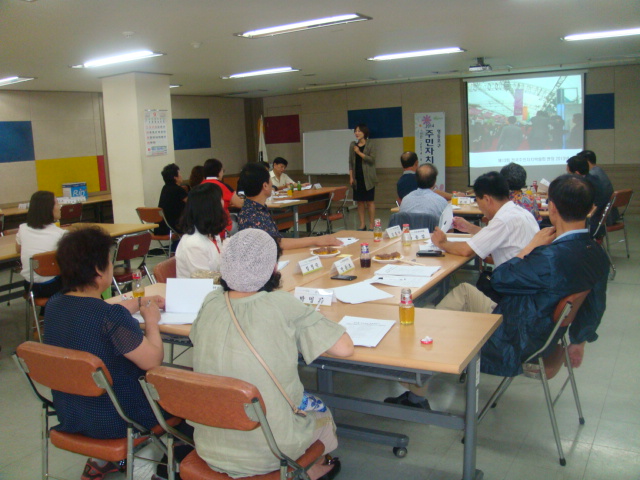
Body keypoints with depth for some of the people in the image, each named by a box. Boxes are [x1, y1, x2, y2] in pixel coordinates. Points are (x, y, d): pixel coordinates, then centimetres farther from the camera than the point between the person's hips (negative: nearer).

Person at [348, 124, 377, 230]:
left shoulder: (370, 145, -2)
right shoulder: (353, 145, 9)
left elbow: (372, 159, -13)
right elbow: (350, 162, 10)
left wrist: (359, 153, -15)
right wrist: (351, 177, 5)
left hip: (367, 178, -4)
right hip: (357, 178, 4)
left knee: (370, 201, 0)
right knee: (359, 202, 6)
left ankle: (371, 225, 6)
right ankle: (362, 224, 14)